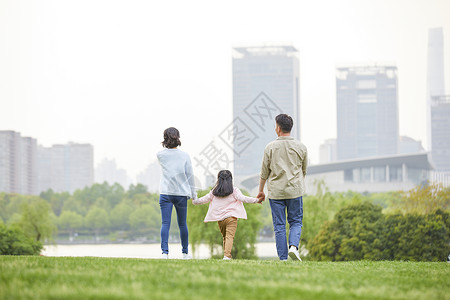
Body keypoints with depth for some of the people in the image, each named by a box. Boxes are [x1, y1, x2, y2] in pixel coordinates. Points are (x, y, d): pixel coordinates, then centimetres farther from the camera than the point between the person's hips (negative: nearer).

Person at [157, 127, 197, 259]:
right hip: (181, 193, 0)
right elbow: (189, 175, 2)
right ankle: (185, 252, 19)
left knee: (165, 223, -4)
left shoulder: (160, 155, -1)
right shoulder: (184, 155, -2)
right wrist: (193, 193, 10)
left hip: (165, 193, 0)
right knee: (182, 224, 10)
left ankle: (165, 252, -16)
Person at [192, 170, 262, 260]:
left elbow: (205, 199, 16)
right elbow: (242, 198, -10)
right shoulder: (234, 191, -2)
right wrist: (256, 200, -6)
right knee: (230, 236, -8)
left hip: (219, 219, 4)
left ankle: (227, 255, 17)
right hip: (231, 217, -4)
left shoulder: (214, 191, 8)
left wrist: (195, 201, 34)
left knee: (225, 237, 17)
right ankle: (227, 255, -23)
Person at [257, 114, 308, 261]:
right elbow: (304, 170, 10)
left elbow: (264, 172, 1)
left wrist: (261, 191, 12)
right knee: (296, 222, 11)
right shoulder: (301, 147, 0)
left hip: (276, 192, -1)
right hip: (295, 191, 1)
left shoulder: (270, 147, -4)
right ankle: (293, 246, -14)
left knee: (279, 225, 5)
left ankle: (283, 258, 3)